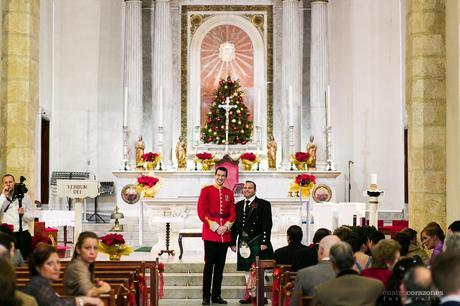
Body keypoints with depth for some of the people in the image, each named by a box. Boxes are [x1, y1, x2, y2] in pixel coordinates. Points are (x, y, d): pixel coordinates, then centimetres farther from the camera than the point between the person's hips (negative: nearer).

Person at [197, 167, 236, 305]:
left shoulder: (229, 193, 12)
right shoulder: (206, 190, 0)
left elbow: (233, 213, 10)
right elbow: (201, 211, -7)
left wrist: (226, 226, -8)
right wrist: (214, 227, -12)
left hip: (225, 235, 4)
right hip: (210, 234, -4)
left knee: (220, 266, 7)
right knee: (209, 265, -4)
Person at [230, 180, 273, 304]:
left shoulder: (264, 204, -1)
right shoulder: (238, 205, 14)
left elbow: (267, 224, -7)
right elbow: (235, 225, 13)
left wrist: (264, 242, -14)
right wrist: (233, 242, 6)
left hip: (257, 241, -5)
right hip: (243, 241, 5)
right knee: (247, 270, 8)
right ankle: (249, 295, 14)